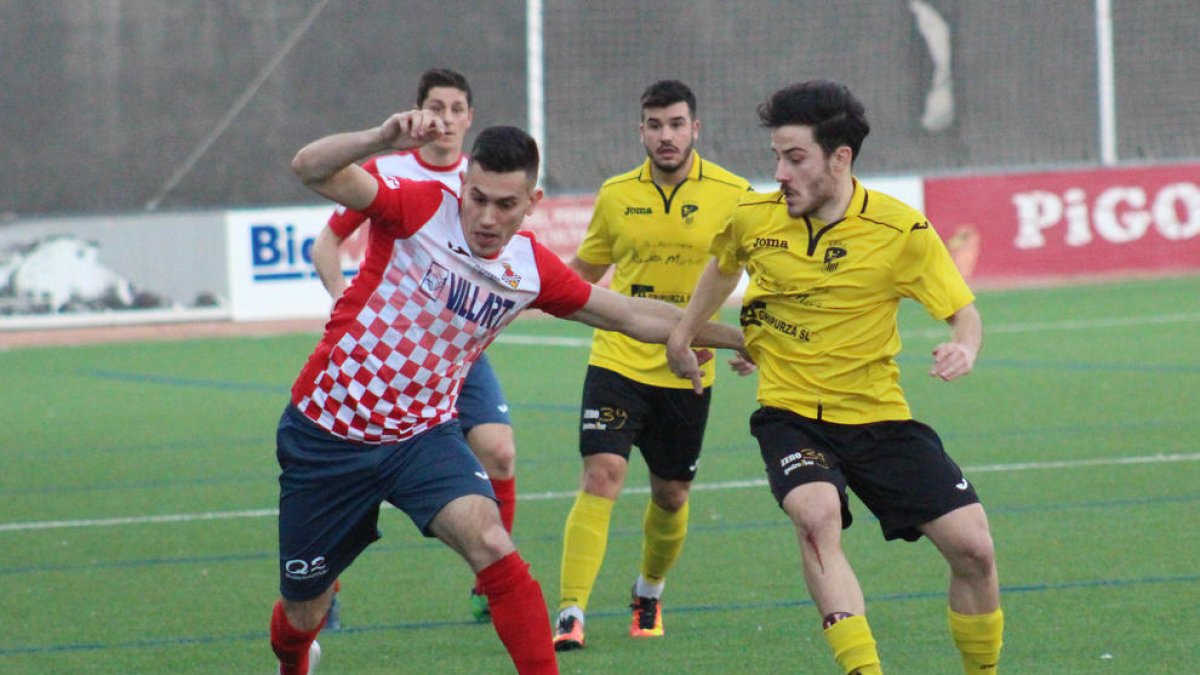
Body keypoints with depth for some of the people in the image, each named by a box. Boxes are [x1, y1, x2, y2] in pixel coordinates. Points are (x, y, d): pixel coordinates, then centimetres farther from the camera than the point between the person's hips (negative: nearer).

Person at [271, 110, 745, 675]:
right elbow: (310, 169, -28)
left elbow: (633, 315, 11)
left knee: (491, 544, -27)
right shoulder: (420, 209, -16)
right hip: (325, 435, -2)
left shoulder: (532, 268, -2)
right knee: (303, 614, 10)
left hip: (423, 434, 2)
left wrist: (734, 337, 13)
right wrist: (384, 138, -45)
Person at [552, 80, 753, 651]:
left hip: (686, 373, 0)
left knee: (671, 496, 12)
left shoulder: (732, 195, -5)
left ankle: (650, 594, 41)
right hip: (617, 361, 0)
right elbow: (585, 271, 17)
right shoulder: (616, 195, 2)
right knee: (601, 477, -16)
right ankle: (570, 615, -18)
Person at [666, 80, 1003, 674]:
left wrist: (964, 348, -29)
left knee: (973, 547, -8)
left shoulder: (902, 230, -11)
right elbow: (723, 266, 21)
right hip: (790, 414, 0)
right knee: (817, 515, -33)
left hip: (878, 416, 0)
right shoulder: (753, 219, -3)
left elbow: (964, 313, -7)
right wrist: (684, 333, 26)